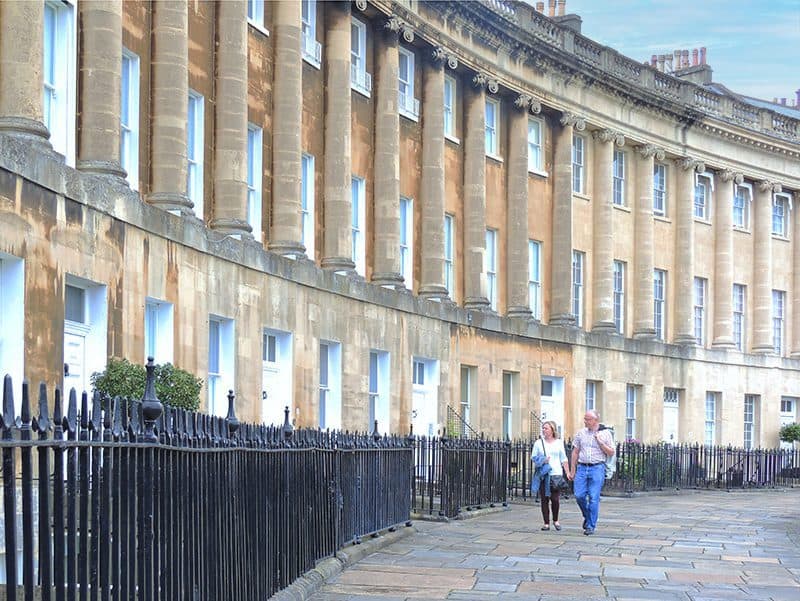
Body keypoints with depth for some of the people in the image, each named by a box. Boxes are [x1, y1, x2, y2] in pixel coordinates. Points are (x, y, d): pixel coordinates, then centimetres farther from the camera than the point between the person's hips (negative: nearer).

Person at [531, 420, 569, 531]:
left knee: (555, 499, -7)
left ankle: (555, 520, 15)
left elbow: (563, 459, 11)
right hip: (543, 475, 1)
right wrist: (541, 461, -9)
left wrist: (567, 472, 5)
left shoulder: (559, 442, 9)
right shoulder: (539, 443, 9)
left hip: (556, 474, -1)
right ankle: (546, 523, 7)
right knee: (544, 499, 0)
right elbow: (533, 457, 10)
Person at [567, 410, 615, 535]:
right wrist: (573, 470, 11)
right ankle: (587, 516, 23)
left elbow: (611, 452, 3)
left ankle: (591, 526, 2)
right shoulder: (581, 433, 10)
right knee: (579, 495, -4)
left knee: (593, 498, -5)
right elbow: (575, 452, 13)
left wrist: (600, 442, -10)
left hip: (597, 468, -3)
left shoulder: (605, 433, 3)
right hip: (582, 467, 3)